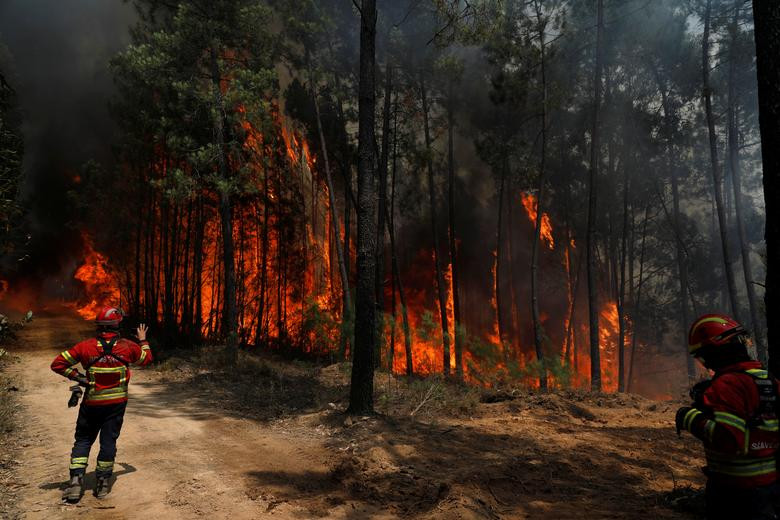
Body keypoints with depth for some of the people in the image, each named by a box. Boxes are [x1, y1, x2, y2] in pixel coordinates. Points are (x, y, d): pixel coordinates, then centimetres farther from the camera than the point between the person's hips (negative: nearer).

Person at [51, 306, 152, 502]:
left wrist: (78, 377, -3)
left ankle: (76, 479, 3)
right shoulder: (127, 346, -8)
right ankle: (103, 482, 15)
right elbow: (146, 358, 11)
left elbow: (58, 364, -9)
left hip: (92, 403, 0)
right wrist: (143, 340, 25)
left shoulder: (85, 346, -9)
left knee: (83, 440, 13)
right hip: (117, 403, 0)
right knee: (108, 441, 9)